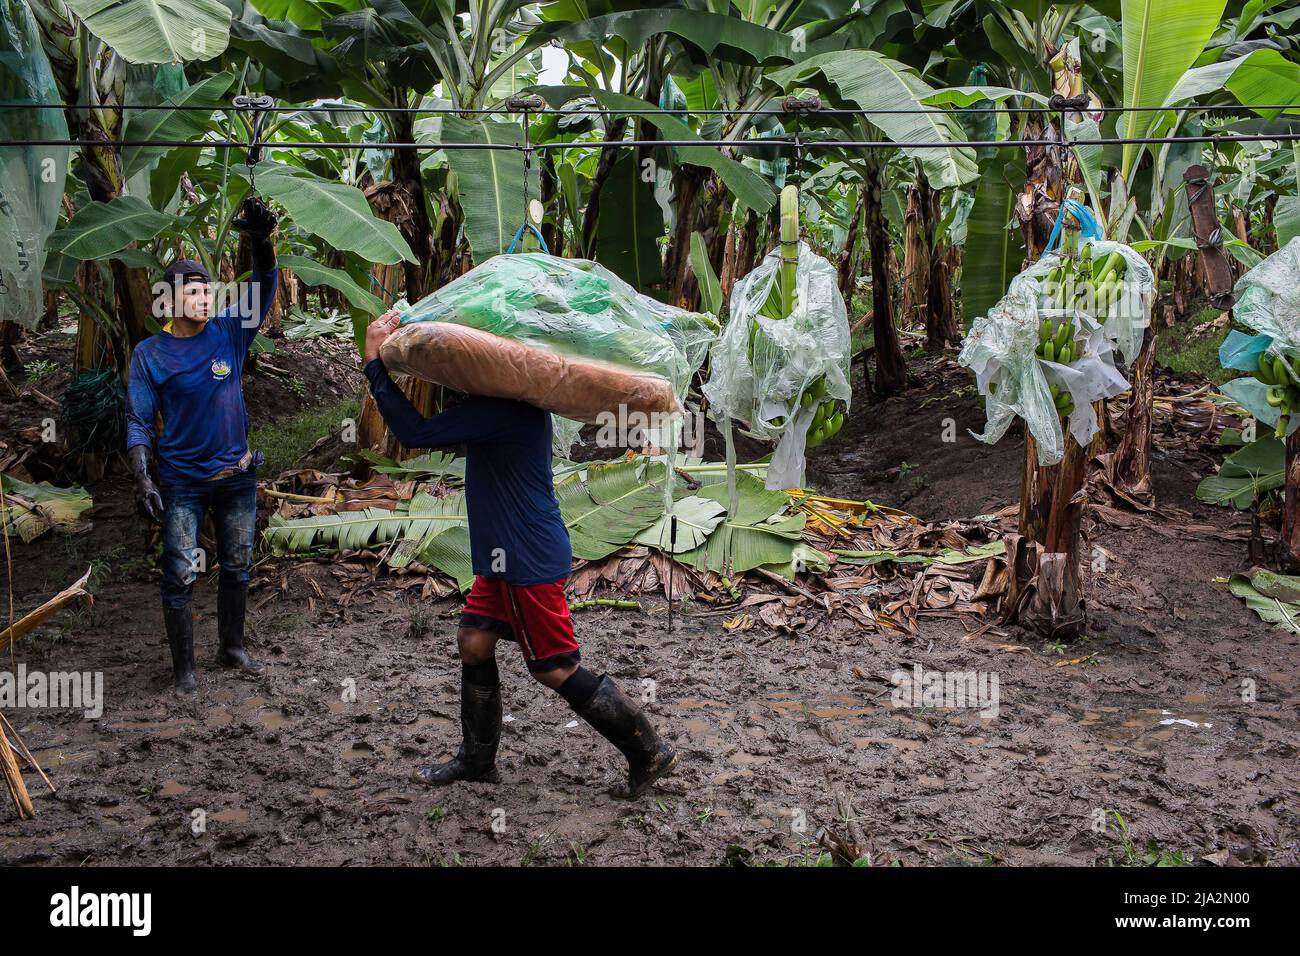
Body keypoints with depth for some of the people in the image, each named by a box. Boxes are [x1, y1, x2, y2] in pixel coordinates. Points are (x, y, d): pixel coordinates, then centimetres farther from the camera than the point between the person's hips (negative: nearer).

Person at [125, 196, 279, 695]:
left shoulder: (228, 333, -2)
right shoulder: (149, 353, -6)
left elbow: (264, 287, -14)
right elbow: (139, 422, -6)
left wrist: (261, 239, -33)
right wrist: (142, 478, -17)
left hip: (236, 476, 3)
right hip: (182, 481, -3)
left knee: (237, 568, 14)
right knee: (180, 575, -2)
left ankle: (231, 647, 33)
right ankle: (183, 668, 10)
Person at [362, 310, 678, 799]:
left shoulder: (499, 408, -25)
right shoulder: (509, 401, 8)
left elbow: (415, 432, -27)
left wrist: (375, 362, -20)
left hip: (530, 559, -10)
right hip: (509, 555, 10)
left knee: (556, 668, -1)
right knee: (474, 641, 15)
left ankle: (650, 753, 11)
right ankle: (477, 760, 29)